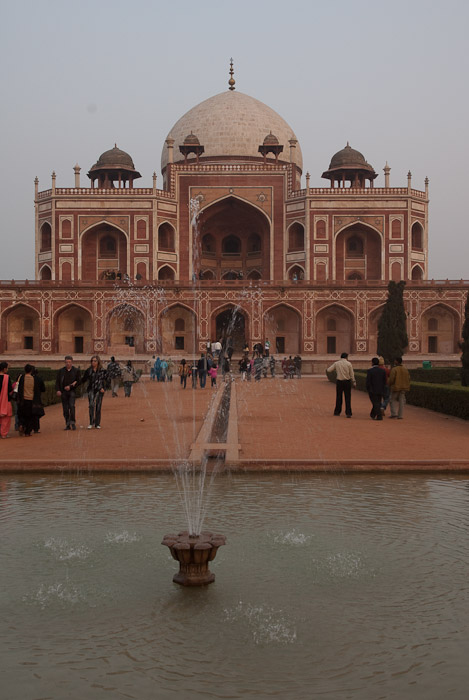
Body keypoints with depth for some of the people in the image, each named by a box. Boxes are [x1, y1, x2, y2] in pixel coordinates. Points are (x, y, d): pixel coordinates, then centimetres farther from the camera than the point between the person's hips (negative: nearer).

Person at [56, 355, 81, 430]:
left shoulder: (76, 371, 4)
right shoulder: (61, 371, 9)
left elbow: (79, 381, 0)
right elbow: (57, 381, 7)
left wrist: (70, 386, -10)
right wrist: (58, 390, -8)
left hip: (72, 391, -2)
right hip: (63, 392, 2)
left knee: (71, 406, -21)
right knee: (65, 409, 2)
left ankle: (72, 422, -18)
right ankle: (67, 425, 9)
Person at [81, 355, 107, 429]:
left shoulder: (102, 370, 2)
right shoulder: (89, 370, 7)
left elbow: (104, 380, 3)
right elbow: (84, 379, 15)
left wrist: (102, 388, -9)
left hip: (99, 390, -1)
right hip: (91, 389, 1)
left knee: (98, 406, 2)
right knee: (91, 405, -15)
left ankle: (97, 424, 12)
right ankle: (91, 423, -10)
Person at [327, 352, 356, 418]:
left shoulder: (336, 363, -1)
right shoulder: (349, 364, -5)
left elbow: (328, 370, 2)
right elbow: (352, 374, -3)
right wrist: (354, 382, 6)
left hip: (339, 382, 2)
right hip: (347, 382, -2)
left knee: (339, 397, 13)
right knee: (348, 398, 1)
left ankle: (337, 412, 21)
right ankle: (348, 413, -4)